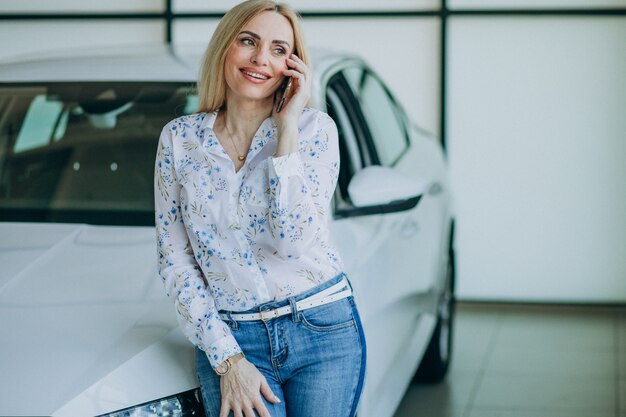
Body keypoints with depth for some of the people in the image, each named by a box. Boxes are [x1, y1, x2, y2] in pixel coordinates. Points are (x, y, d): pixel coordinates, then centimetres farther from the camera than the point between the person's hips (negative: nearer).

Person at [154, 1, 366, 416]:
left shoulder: (315, 128, -3)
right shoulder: (180, 138, 2)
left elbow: (294, 241, -17)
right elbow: (175, 261, 1)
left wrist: (287, 127, -16)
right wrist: (227, 359, -6)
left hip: (325, 332, 0)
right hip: (232, 339, 0)